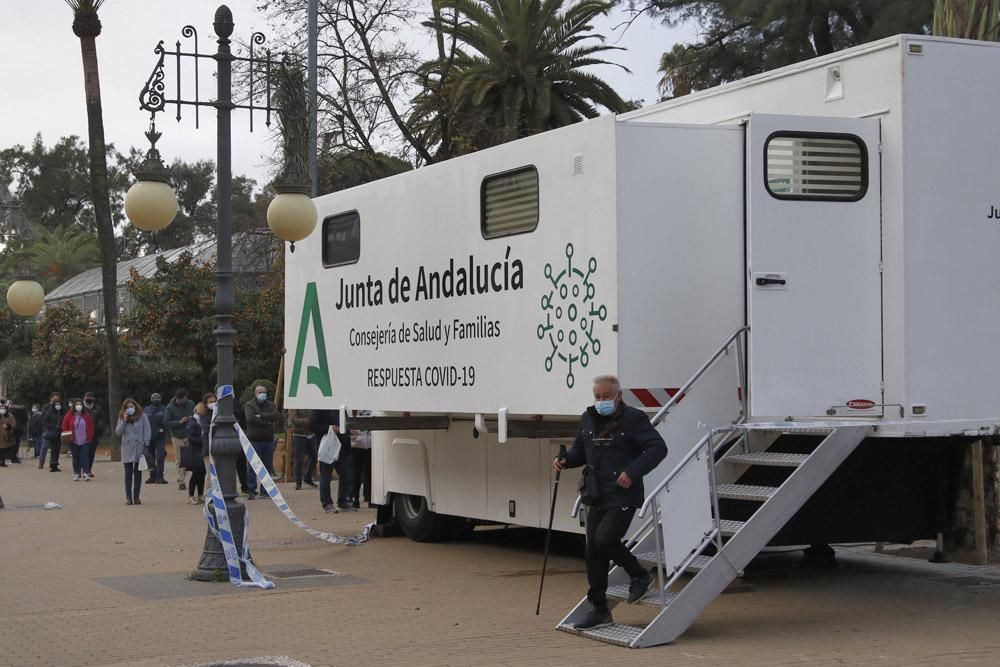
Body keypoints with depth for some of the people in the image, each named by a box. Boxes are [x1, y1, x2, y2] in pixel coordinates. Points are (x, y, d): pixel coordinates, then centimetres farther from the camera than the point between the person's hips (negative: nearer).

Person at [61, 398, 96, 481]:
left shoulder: (87, 415, 3)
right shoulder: (69, 415, 0)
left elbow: (91, 426, 7)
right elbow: (64, 426, 8)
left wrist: (90, 437, 0)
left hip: (85, 441, 0)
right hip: (74, 441, 0)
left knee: (85, 457, -7)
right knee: (76, 458, 6)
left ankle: (86, 473, -10)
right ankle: (76, 473, 13)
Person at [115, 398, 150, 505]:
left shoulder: (142, 416, 2)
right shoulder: (122, 417, 10)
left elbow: (147, 432, 0)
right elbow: (118, 432, 3)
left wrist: (145, 445, -8)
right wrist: (124, 421, -7)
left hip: (139, 448, -1)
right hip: (127, 448, 1)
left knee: (138, 473, 5)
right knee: (128, 473, 0)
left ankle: (136, 496, 10)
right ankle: (128, 497, 2)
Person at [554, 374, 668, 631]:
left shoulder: (633, 418, -8)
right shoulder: (588, 419, 11)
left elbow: (658, 447, -12)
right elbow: (579, 450, 24)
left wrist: (633, 472, -23)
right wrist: (565, 460, 1)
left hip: (623, 497, -7)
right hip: (597, 498, 7)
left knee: (604, 539, -20)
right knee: (593, 552, 5)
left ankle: (639, 576, 7)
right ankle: (599, 610, 14)